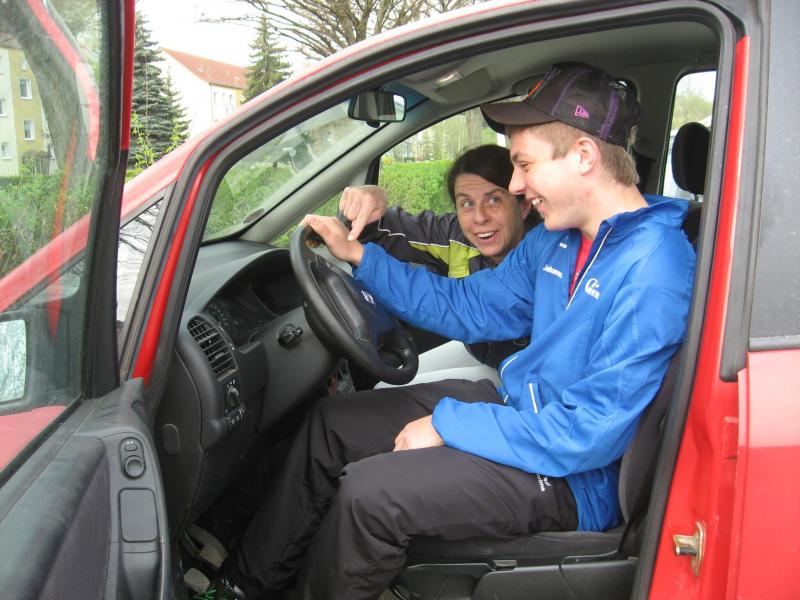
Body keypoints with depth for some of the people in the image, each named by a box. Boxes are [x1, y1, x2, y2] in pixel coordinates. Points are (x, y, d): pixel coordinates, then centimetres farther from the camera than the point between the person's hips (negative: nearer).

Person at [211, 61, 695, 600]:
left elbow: (589, 432, -28)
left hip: (573, 478, -9)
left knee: (367, 494, -24)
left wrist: (448, 423, -20)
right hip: (518, 406, 9)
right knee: (332, 423, 9)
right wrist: (359, 254, 8)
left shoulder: (653, 272, -26)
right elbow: (467, 307, 12)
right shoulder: (555, 240, 2)